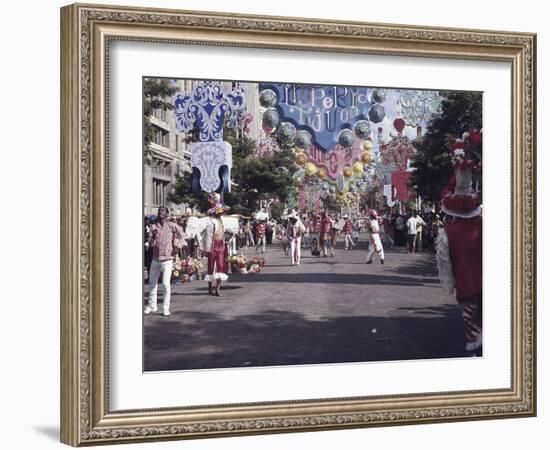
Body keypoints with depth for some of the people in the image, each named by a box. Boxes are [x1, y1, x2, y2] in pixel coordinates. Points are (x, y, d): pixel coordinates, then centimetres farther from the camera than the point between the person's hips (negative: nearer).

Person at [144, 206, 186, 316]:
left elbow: (182, 235, 8)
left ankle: (166, 308, 0)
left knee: (166, 284, -8)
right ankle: (152, 306, 26)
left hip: (167, 259, -4)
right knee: (152, 283, 12)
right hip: (155, 259, 4)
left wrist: (178, 246, 0)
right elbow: (151, 244, -2)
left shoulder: (171, 226, -4)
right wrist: (153, 236, -19)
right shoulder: (153, 227, 3)